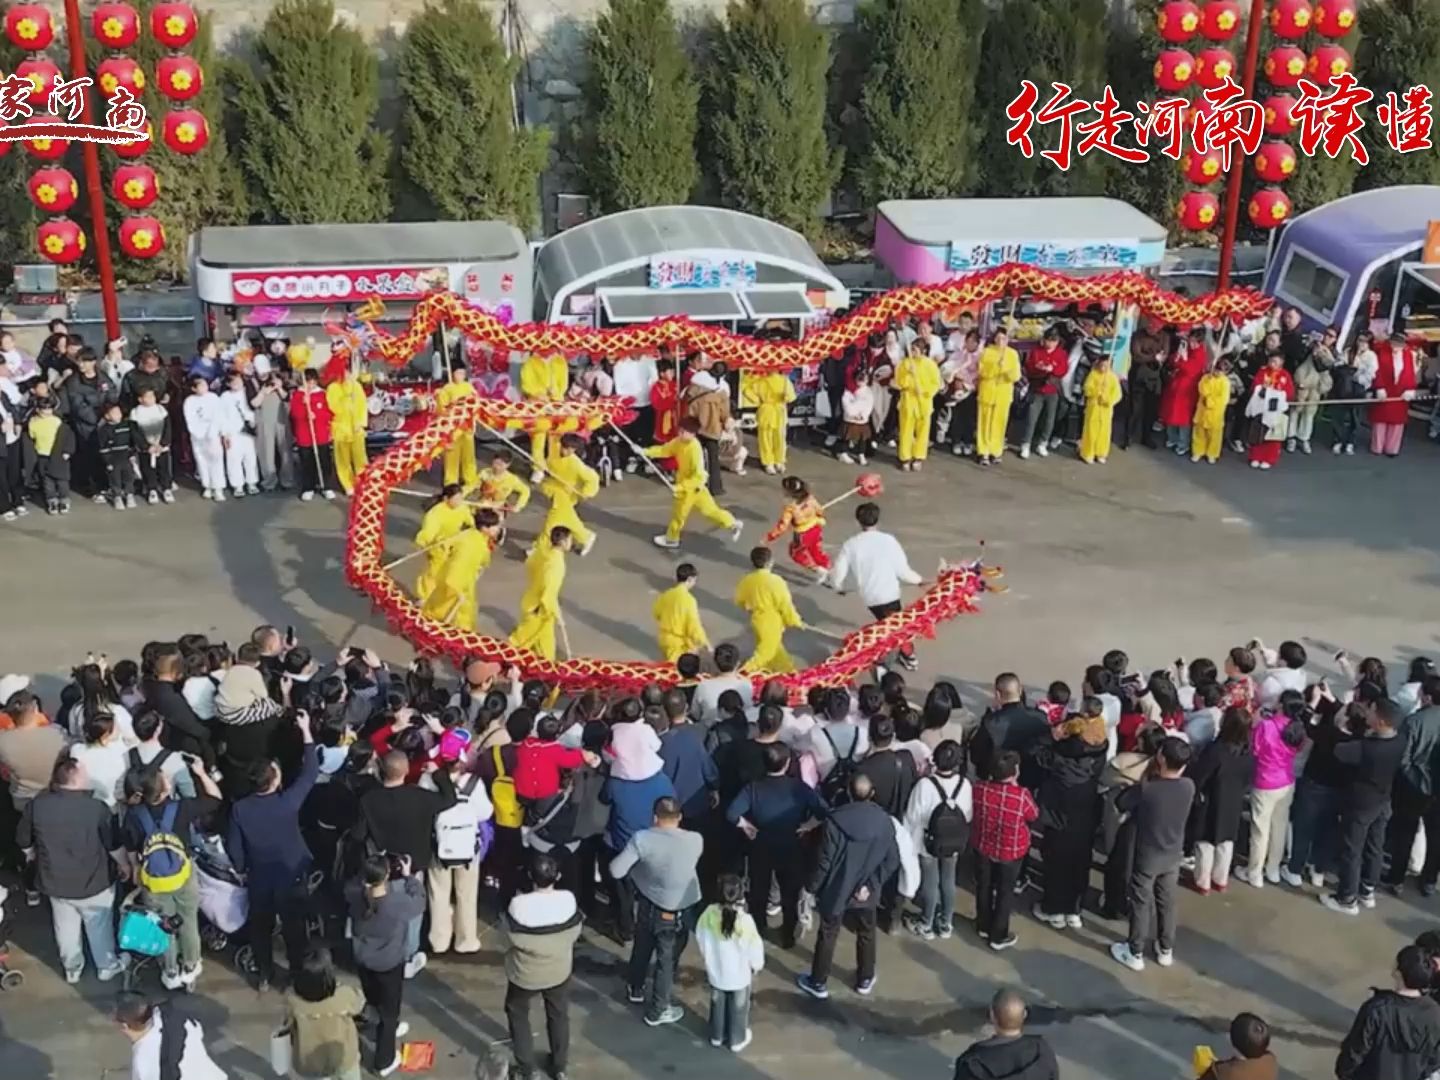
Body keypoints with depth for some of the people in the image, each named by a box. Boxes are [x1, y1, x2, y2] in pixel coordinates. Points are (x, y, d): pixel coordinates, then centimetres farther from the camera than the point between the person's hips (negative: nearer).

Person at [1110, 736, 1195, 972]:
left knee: (1141, 904, 13)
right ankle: (1166, 950, 36)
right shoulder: (1188, 786, -16)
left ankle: (1135, 953, 26)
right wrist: (1157, 778, -1)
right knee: (1167, 903, 21)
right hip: (1173, 856, 4)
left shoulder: (1146, 789, -29)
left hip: (1147, 857, -4)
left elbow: (1121, 803, -10)